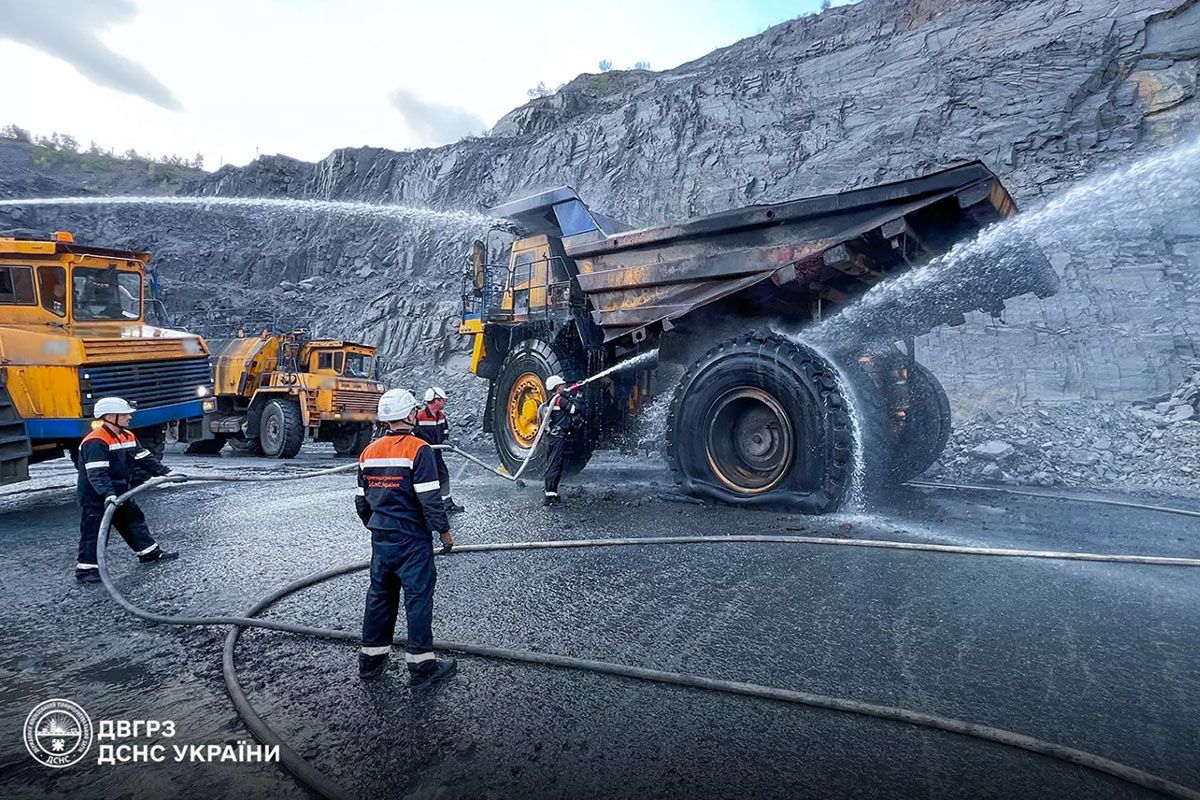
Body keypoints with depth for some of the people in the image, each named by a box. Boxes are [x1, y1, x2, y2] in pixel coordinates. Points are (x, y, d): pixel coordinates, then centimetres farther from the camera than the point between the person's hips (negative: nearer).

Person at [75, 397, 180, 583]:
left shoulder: (128, 437, 5)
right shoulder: (95, 442, -24)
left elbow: (144, 459, 10)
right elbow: (97, 473, -32)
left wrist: (166, 472, 2)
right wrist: (108, 494, -43)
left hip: (119, 494, 9)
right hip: (96, 498, -9)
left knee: (134, 519, 16)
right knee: (94, 532, -3)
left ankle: (150, 553, 29)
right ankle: (86, 569, 6)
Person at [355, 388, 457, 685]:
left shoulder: (369, 451, 6)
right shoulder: (418, 450, -15)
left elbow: (361, 500, 12)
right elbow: (430, 499, -18)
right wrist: (444, 531, -6)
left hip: (380, 538, 7)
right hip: (412, 539, -7)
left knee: (380, 594, 16)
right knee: (418, 596, 2)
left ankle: (371, 659, 26)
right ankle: (421, 664, 9)